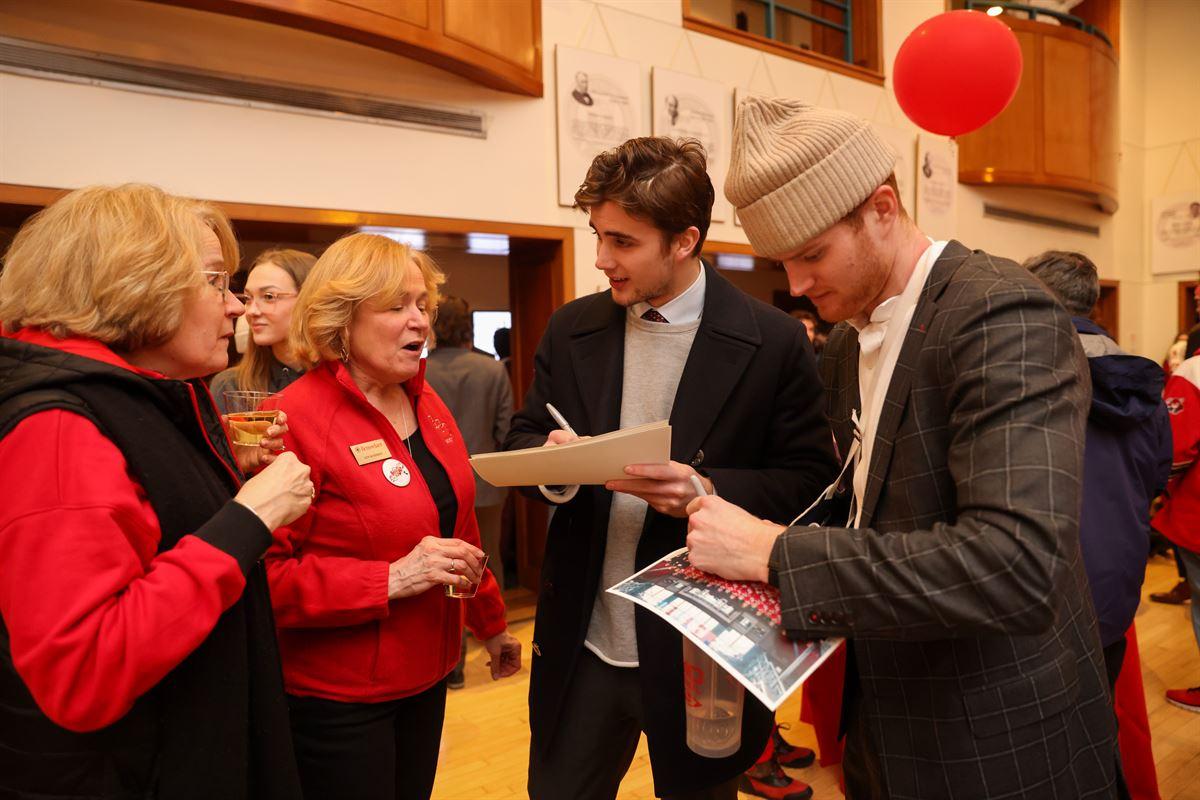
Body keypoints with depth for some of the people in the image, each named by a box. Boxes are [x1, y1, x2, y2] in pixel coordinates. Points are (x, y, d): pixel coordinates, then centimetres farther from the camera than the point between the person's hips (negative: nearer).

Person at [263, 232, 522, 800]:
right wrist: (390, 579, -28)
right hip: (336, 696, -7)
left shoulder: (426, 404, 4)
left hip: (427, 675, 7)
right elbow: (266, 573, -22)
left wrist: (490, 621, 20)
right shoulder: (296, 419, -19)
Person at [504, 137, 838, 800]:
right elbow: (522, 438, 8)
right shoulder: (571, 329, 1)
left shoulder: (772, 342, -10)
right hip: (581, 646, 3)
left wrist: (708, 491, -23)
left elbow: (809, 481, -7)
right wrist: (550, 457, -15)